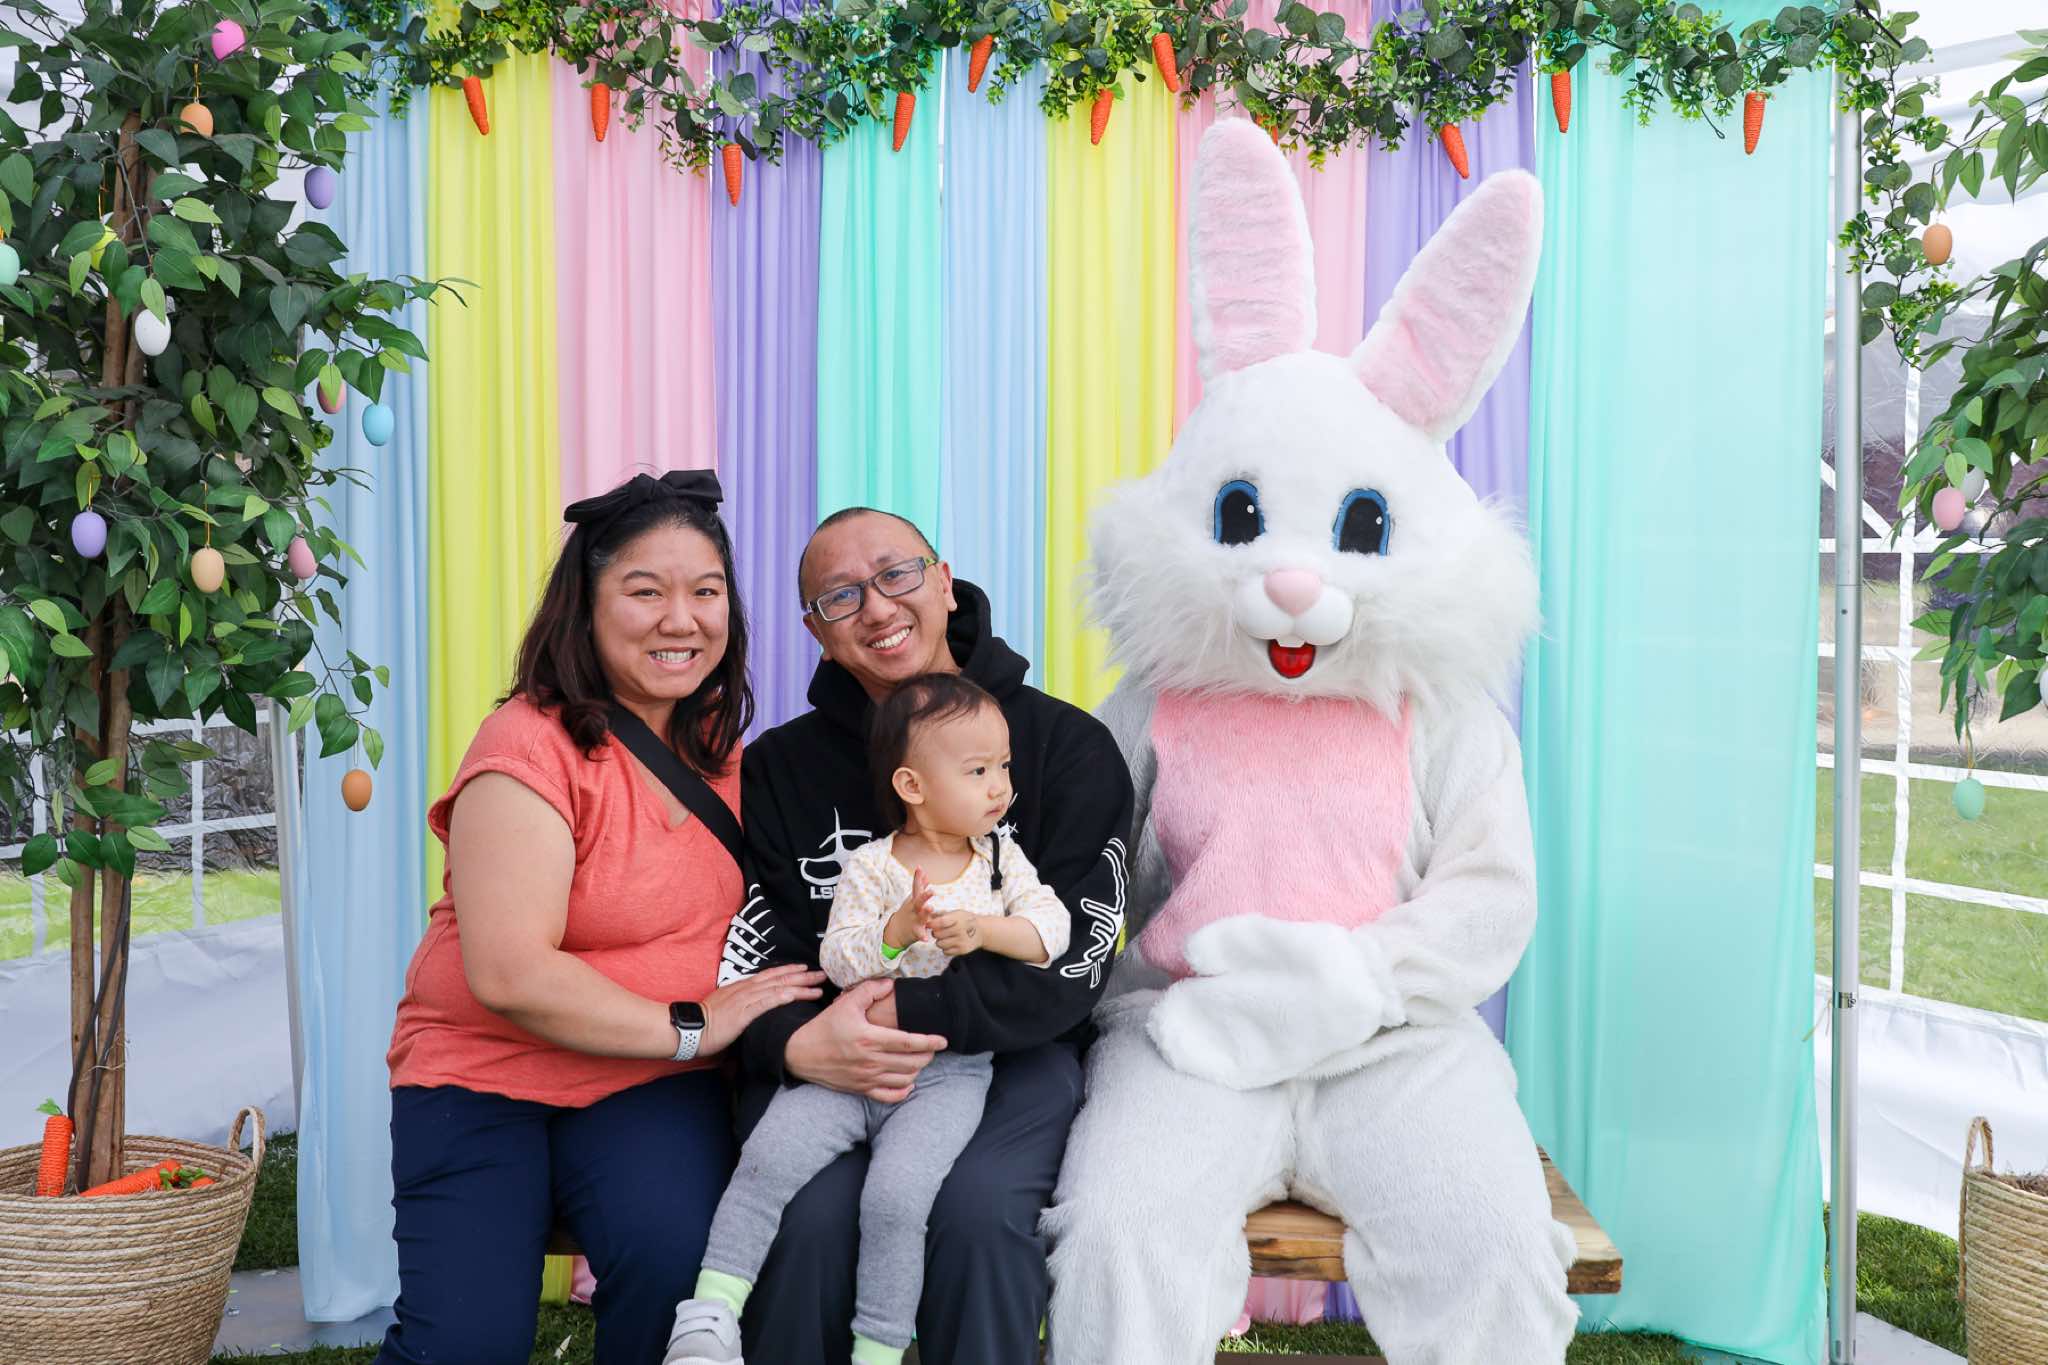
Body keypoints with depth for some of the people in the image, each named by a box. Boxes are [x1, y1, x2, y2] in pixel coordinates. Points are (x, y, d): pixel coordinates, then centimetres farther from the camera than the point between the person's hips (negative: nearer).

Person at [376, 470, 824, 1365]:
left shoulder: (718, 742, 5)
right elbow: (508, 974, -23)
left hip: (652, 1087, 4)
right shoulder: (531, 746, -15)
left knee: (676, 1256, -25)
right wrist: (689, 1025, -17)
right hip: (485, 1074, -3)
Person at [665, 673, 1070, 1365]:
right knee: (772, 1152, -19)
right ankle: (711, 1309, -8)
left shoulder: (1001, 856, 9)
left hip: (947, 1073, 0)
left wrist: (984, 929, -16)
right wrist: (898, 929, -20)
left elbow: (1052, 928, -1)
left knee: (896, 1193, -21)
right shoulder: (869, 868, 2)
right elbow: (837, 960, -4)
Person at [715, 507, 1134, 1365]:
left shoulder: (1068, 745, 0)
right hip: (818, 1063, 2)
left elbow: (1070, 964, -7)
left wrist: (912, 1012, -18)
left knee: (978, 1209, -30)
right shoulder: (777, 767, 8)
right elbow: (744, 956, 3)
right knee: (808, 1214, -27)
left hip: (1009, 1052, -1)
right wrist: (796, 1044, -19)